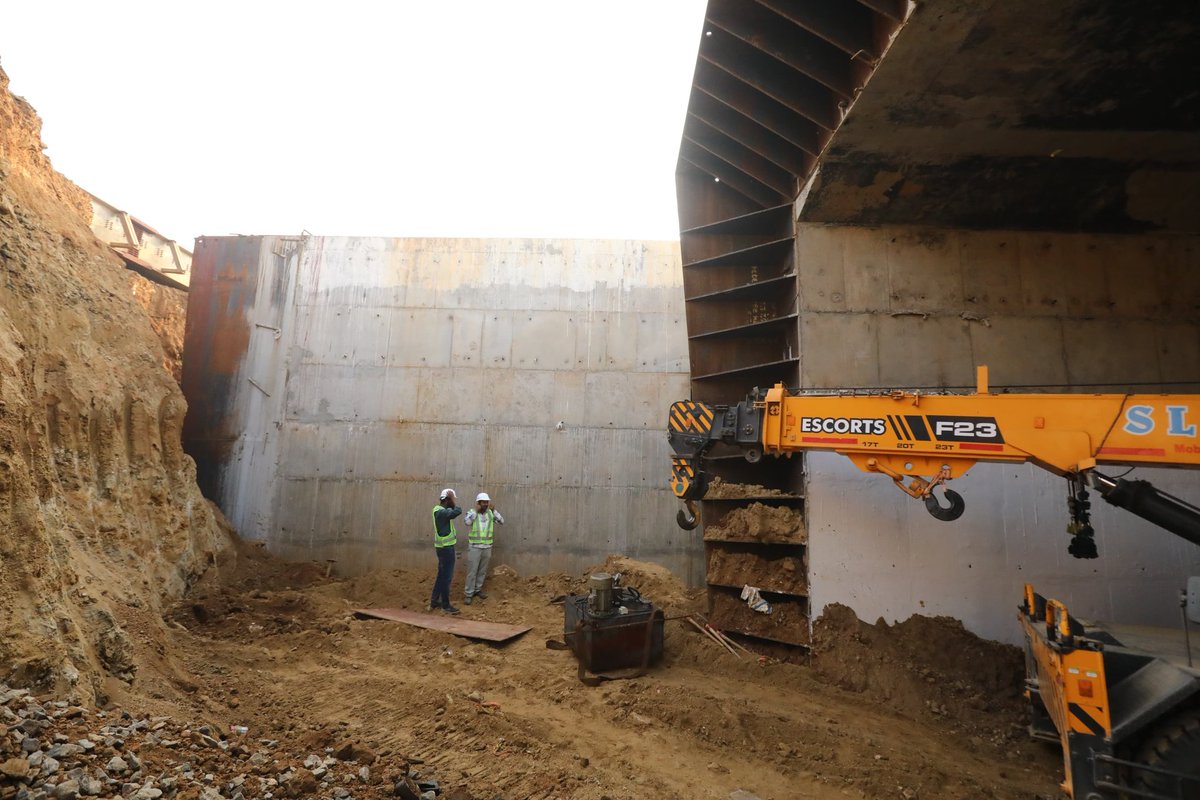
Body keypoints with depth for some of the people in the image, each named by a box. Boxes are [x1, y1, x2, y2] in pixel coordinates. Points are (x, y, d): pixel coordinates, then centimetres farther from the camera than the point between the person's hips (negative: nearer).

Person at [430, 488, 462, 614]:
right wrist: (452, 498, -22)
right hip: (446, 548, -10)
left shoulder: (440, 509, 8)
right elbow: (458, 511, -33)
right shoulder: (441, 511, -23)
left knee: (442, 575, 18)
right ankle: (445, 605, 10)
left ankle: (434, 601, 26)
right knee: (446, 576, 0)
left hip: (444, 547, 10)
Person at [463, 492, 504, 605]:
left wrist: (493, 510, -17)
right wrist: (476, 510, -25)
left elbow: (502, 521, -11)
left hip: (487, 547, 4)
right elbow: (467, 522, -29)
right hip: (474, 547, -4)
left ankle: (478, 589, 28)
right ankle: (469, 594, 9)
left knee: (483, 571, 13)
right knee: (472, 571, 0)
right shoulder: (472, 512, -8)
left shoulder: (490, 513, 1)